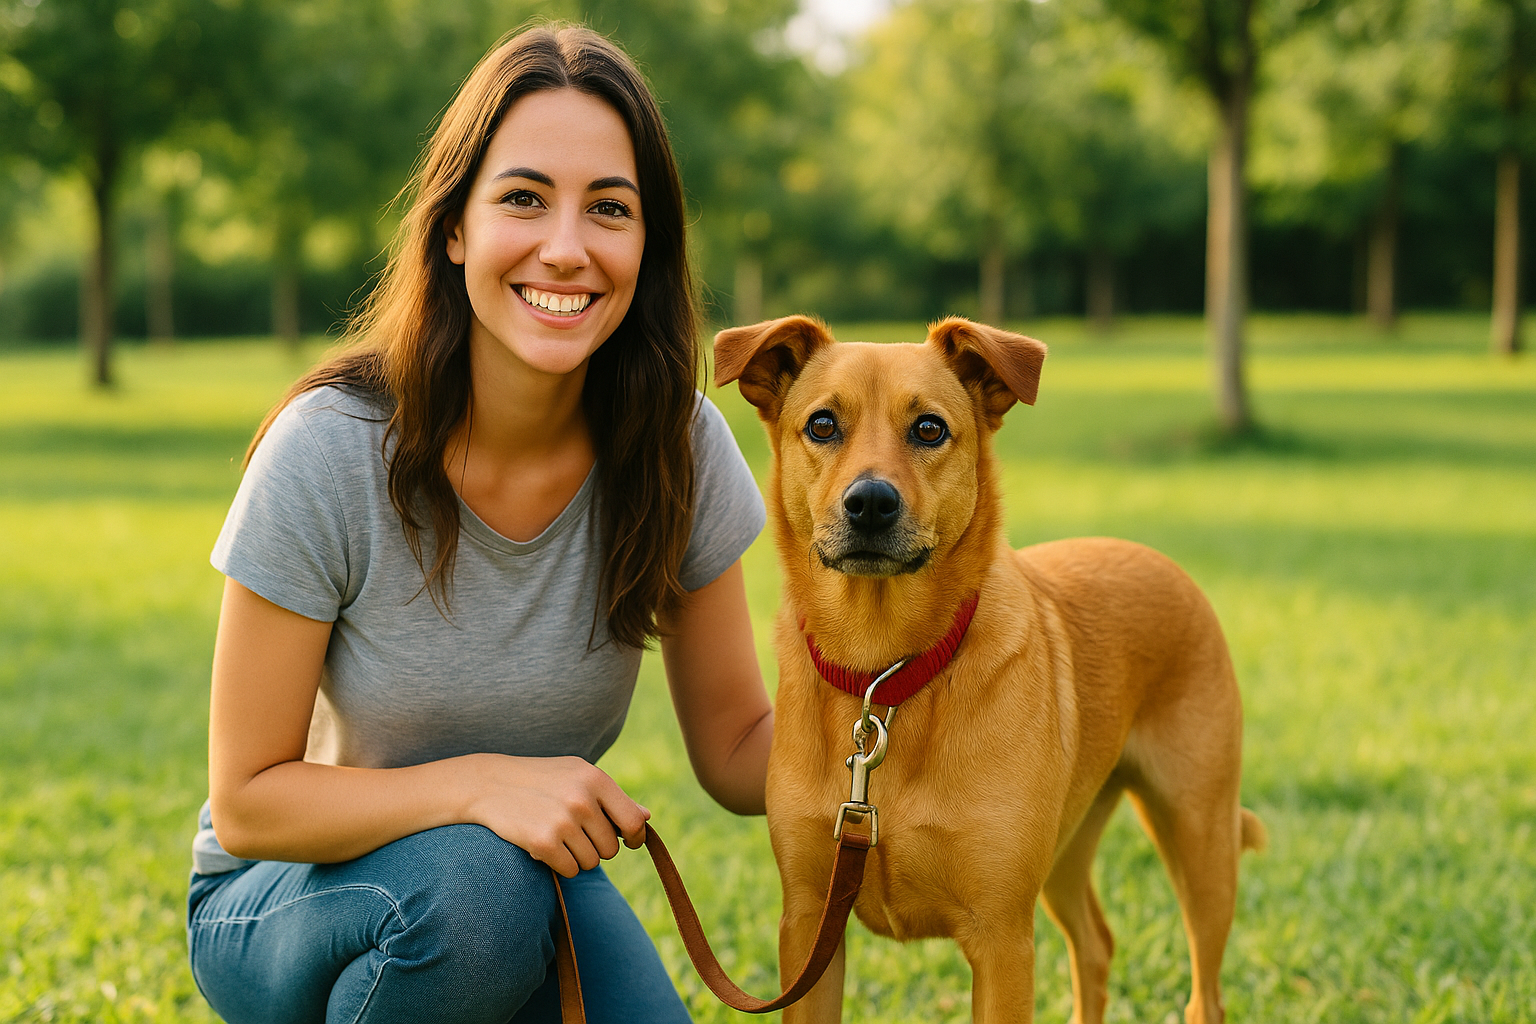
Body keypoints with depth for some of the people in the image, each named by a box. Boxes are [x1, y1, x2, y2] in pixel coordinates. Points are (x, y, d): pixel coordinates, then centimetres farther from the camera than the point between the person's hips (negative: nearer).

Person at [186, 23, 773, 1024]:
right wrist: (481, 783, -33)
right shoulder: (328, 452, -23)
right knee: (473, 880, -35)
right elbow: (247, 803, -18)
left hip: (535, 876, 4)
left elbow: (737, 752, -5)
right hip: (285, 902, -3)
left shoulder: (677, 446, -14)